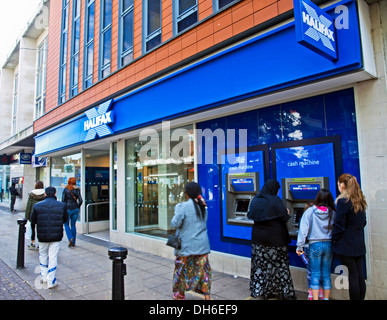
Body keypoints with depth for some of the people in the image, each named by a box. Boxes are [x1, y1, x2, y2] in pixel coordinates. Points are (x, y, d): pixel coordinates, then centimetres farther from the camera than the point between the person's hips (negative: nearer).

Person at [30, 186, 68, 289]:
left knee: (43, 255, 22)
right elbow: (65, 219, 4)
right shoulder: (61, 206, -6)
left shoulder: (37, 206, -4)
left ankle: (44, 276, 30)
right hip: (56, 236, -1)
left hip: (42, 236, 1)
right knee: (53, 257, 5)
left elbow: (33, 220, 3)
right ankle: (51, 281, 9)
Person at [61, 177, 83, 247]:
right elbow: (80, 201, -2)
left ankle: (70, 238, -8)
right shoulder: (77, 190, 1)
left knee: (66, 225, 12)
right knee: (73, 225, 12)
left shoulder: (65, 189, -6)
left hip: (67, 209, -3)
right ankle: (73, 242, 14)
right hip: (75, 209, 3)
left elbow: (63, 200, -9)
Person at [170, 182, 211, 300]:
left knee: (183, 268, 14)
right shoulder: (202, 206, 3)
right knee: (203, 269, 10)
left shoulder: (183, 207, -18)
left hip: (187, 245, -4)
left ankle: (181, 294, 31)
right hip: (202, 245, 5)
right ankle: (207, 296, 9)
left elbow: (175, 223, -14)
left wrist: (177, 212, 1)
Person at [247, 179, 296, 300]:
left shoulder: (255, 200, 2)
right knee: (278, 265, 7)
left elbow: (250, 215, 11)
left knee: (260, 264, 12)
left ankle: (258, 290, 19)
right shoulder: (275, 201, -13)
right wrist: (287, 213, 10)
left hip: (258, 238, 5)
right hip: (275, 239, -4)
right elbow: (285, 218, -11)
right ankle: (283, 291, 14)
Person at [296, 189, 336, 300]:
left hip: (315, 245, -3)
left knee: (315, 274, 5)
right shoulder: (333, 213, -1)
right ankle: (326, 298, 22)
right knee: (326, 275, 13)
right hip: (329, 245, 3)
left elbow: (303, 229, -9)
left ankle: (315, 298, 6)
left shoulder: (310, 211, -8)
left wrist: (300, 246, -6)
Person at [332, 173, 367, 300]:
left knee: (353, 274, 0)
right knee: (360, 274, 13)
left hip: (347, 244, -7)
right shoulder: (360, 201, 8)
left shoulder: (343, 201, -16)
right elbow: (363, 222, 17)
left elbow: (340, 225, -15)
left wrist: (334, 239, -3)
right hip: (359, 243, 7)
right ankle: (361, 298, 22)